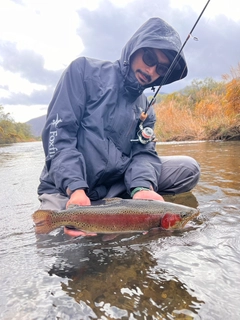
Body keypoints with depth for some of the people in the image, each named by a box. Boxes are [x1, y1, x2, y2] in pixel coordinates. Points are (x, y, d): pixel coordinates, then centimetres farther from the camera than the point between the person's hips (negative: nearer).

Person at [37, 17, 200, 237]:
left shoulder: (145, 109, 12)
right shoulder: (85, 70, -3)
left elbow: (144, 153, 0)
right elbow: (58, 130, -13)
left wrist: (141, 188, -24)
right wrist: (75, 188, -25)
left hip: (117, 184, 5)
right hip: (66, 185, -4)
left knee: (188, 168, -7)